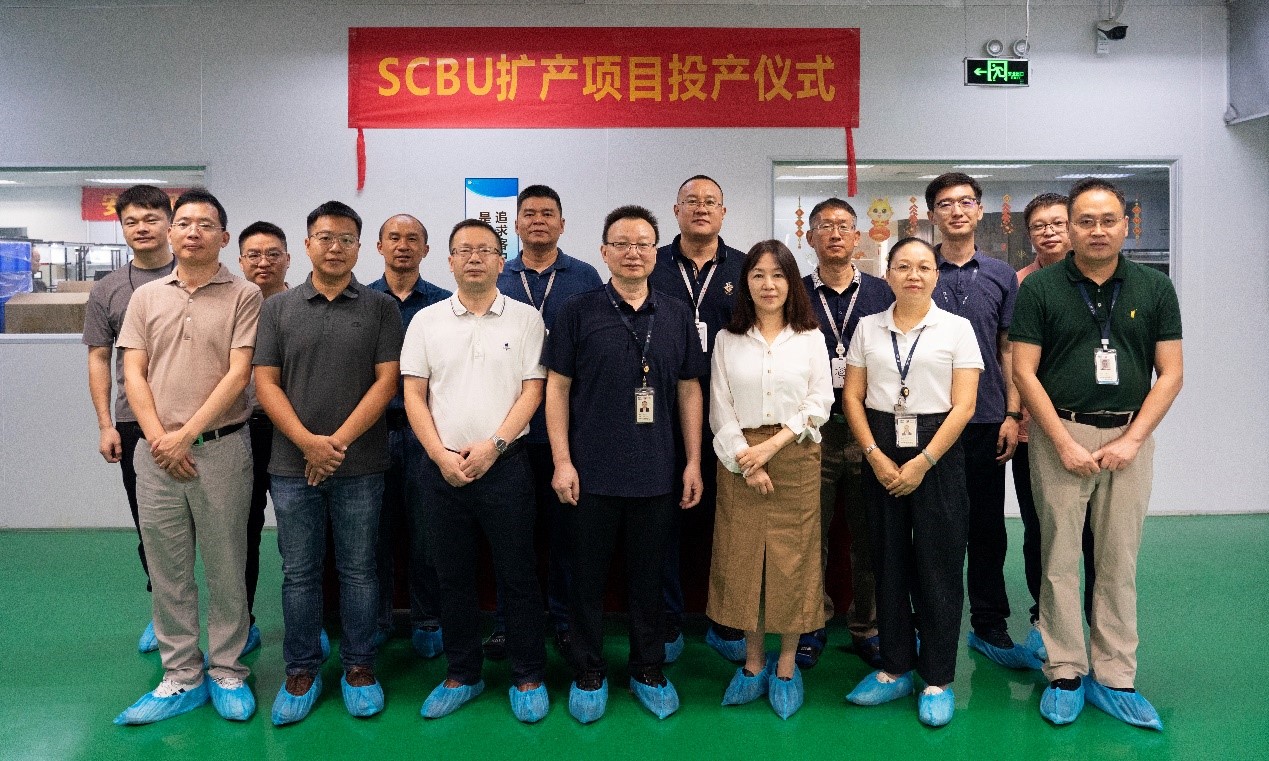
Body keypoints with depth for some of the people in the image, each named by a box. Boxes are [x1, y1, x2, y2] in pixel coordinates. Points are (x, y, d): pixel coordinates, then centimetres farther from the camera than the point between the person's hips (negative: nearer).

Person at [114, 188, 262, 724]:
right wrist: (159, 438, -7)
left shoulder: (244, 296, 0)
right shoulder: (146, 297, 11)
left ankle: (227, 673, 18)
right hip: (156, 452, 4)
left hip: (221, 449, -3)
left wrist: (187, 434, -12)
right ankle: (181, 677, 21)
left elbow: (238, 373, -8)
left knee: (225, 568, 4)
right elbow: (133, 373, 6)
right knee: (166, 570, 9)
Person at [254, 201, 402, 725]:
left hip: (360, 466, -1)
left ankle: (359, 667, 22)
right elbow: (265, 381, 2)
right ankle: (301, 671, 23)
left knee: (358, 571, 8)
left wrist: (338, 441, -12)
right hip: (293, 465, 1)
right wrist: (308, 441, -11)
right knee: (299, 574, 9)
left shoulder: (380, 308, 3)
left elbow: (387, 380, -4)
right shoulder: (278, 308, 7)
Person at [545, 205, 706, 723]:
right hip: (591, 472, -2)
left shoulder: (676, 316, 6)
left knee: (649, 578, 13)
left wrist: (694, 462, 4)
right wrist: (562, 461, -7)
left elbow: (689, 391, 9)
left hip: (656, 475, 2)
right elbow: (557, 387, -1)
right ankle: (589, 674, 27)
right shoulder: (578, 312, -1)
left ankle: (648, 671, 30)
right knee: (588, 577, 9)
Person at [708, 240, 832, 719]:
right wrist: (746, 460, -10)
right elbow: (720, 409, 2)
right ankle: (753, 663, 19)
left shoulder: (809, 337, 6)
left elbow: (820, 402, 0)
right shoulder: (728, 339, 7)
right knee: (741, 558, 4)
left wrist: (773, 444, -12)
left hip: (795, 457, -1)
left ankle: (786, 667, 16)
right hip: (738, 460, 1)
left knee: (792, 559, 2)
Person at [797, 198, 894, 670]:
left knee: (870, 536, 8)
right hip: (812, 430, 0)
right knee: (810, 535, 6)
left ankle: (866, 628, 23)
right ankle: (812, 626, 21)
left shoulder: (881, 293, 8)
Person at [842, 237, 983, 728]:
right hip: (879, 452, 2)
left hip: (937, 452, -2)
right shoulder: (868, 328, 7)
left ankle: (938, 679, 16)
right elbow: (852, 396, 4)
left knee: (938, 566, 2)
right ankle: (895, 669, 23)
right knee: (888, 563, 9)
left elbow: (963, 404, -5)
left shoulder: (957, 328, 1)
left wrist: (923, 462, -12)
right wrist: (875, 455, -8)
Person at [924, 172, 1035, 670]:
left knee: (987, 527, 8)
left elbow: (1008, 350, 8)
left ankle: (989, 628, 20)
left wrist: (1013, 414, 0)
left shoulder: (1001, 276, 8)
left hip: (986, 419, 2)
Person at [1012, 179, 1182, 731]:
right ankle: (1065, 674, 14)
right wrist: (1064, 443, -10)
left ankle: (1113, 678, 17)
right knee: (1060, 558, 3)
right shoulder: (1039, 288, -1)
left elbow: (1170, 372, 4)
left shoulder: (1155, 288, 5)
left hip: (1128, 437, 2)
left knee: (1119, 561, 7)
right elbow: (1025, 372, -4)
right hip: (1060, 435, -2)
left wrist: (1131, 439, -7)